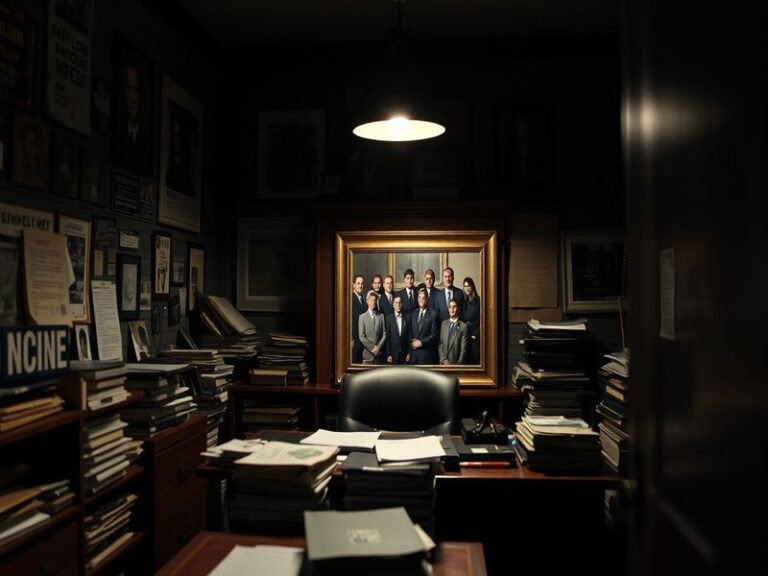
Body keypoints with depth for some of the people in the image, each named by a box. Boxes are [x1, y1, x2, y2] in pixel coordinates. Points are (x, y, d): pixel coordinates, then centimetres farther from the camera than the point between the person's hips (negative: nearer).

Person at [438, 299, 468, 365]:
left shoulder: (463, 326, -5)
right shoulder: (443, 324, 6)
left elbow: (463, 349, -7)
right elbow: (439, 344, 4)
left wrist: (458, 364, -12)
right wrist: (444, 360, -6)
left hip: (456, 363, -3)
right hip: (443, 363, 3)